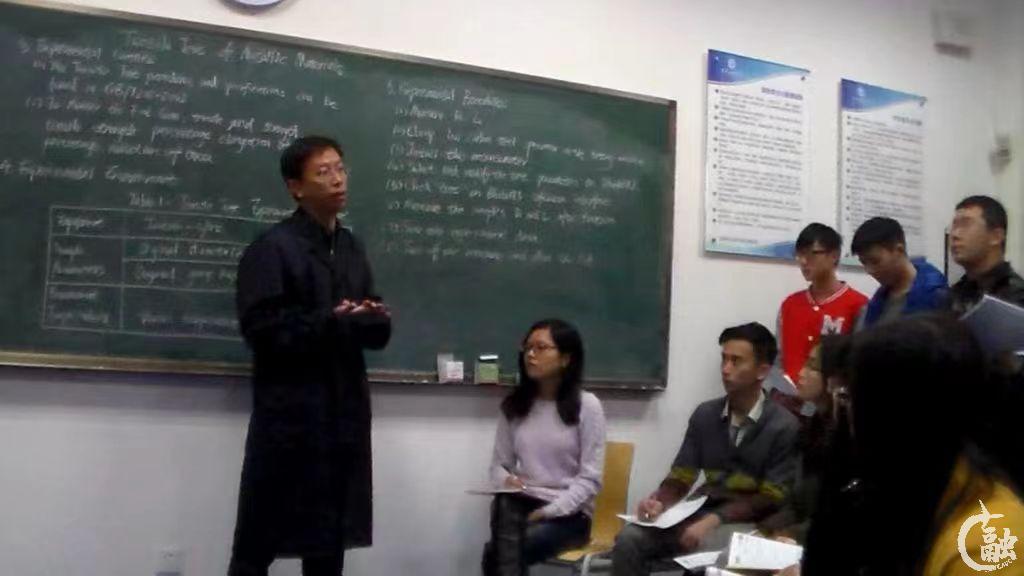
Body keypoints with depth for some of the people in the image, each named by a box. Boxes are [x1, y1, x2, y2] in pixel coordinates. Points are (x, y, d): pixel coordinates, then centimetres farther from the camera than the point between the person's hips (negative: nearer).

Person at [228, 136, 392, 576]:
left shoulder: (352, 249, 15)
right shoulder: (272, 247, -6)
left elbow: (375, 332, 14)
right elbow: (262, 328, -15)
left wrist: (376, 320, -8)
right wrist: (328, 323, -23)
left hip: (344, 412, 6)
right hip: (289, 413, -6)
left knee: (331, 539, 13)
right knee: (261, 539, 1)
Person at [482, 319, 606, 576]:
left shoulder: (586, 405, -4)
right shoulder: (513, 405, 9)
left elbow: (590, 479, -7)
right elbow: (498, 464, 14)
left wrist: (549, 511, -18)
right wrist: (506, 481, -10)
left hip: (568, 513, -3)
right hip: (521, 504, 4)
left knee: (497, 553, -29)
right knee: (504, 505, -34)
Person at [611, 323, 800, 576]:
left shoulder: (784, 426, -5)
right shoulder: (705, 414, 11)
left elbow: (772, 500, -9)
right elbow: (680, 477, 10)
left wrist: (714, 520, -21)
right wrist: (658, 502, -14)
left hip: (748, 522, -4)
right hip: (702, 513, 5)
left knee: (706, 553, -37)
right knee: (629, 539, -20)